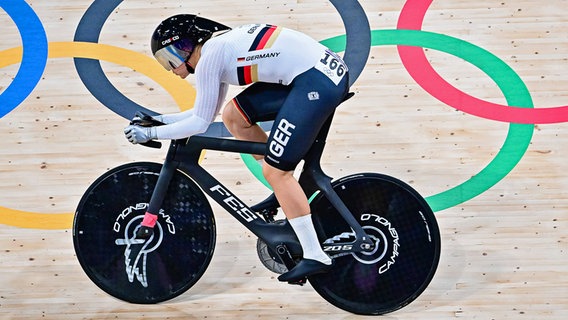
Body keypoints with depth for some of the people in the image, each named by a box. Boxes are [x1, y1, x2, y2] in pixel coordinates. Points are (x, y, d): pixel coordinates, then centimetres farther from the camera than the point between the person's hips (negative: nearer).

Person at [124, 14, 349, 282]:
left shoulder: (208, 57, -7)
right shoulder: (219, 45, 20)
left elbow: (200, 123, -5)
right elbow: (208, 112, 28)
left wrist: (150, 133, 4)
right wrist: (163, 119, 27)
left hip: (318, 80, -10)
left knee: (275, 172, -7)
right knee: (233, 115, 12)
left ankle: (315, 257, -2)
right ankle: (286, 190, 19)